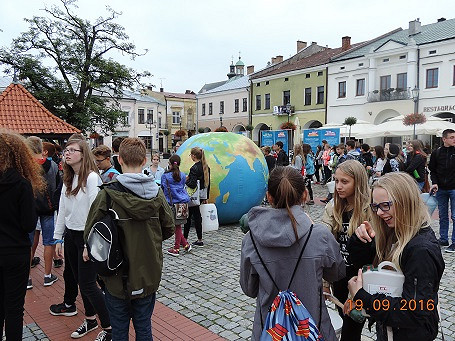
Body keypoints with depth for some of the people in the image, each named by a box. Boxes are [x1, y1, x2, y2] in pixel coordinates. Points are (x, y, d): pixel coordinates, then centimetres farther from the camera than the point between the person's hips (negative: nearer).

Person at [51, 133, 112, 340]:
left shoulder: (92, 178, -16)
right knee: (80, 280, 16)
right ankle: (90, 320, 35)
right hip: (70, 235, 8)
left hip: (86, 236, -8)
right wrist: (58, 238, 13)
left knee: (87, 284, -3)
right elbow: (63, 209, 13)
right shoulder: (68, 179, 9)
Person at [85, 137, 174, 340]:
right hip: (149, 276, 3)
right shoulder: (156, 192, -6)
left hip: (117, 276, -2)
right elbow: (169, 229, 2)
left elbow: (91, 229, -11)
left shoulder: (108, 193, -15)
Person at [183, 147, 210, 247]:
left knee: (187, 217, 5)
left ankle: (184, 239, 15)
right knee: (197, 216, 14)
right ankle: (199, 240, 18)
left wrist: (186, 180, -7)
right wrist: (206, 197, 16)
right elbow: (207, 183, 11)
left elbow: (192, 184, -26)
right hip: (201, 196, 8)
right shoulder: (206, 167, 6)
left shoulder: (194, 168, -19)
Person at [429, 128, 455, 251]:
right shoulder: (436, 153, 3)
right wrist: (434, 183, -3)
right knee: (443, 216, 12)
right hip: (440, 189, 3)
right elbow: (432, 170, 9)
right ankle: (443, 240, 23)